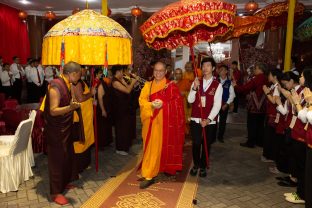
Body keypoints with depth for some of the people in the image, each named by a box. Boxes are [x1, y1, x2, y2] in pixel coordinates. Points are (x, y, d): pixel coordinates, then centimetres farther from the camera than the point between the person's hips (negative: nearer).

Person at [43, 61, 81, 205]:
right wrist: (70, 107, -40)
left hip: (65, 128, 9)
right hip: (56, 130, -9)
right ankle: (55, 192, 15)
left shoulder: (68, 85, 6)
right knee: (57, 160, 1)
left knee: (68, 156, 18)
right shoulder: (56, 86, -23)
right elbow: (53, 111, -28)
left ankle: (64, 183, 37)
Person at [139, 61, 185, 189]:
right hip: (151, 120, 3)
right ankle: (149, 175, 18)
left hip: (165, 121, -3)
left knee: (164, 145, 0)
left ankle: (166, 167, 12)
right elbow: (142, 100, 0)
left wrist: (163, 104, -20)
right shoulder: (148, 85, 10)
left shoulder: (171, 86, -1)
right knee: (151, 146, 7)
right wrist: (152, 105, -19)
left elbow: (177, 102, -6)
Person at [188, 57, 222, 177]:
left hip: (210, 121, -1)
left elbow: (217, 105, -8)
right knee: (196, 144, 4)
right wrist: (194, 88, -17)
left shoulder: (217, 85, -2)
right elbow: (190, 100, -2)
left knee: (206, 145, 9)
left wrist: (208, 119, -17)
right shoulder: (196, 82, 6)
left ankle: (203, 166, 28)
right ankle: (196, 165, 27)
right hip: (196, 119, 1)